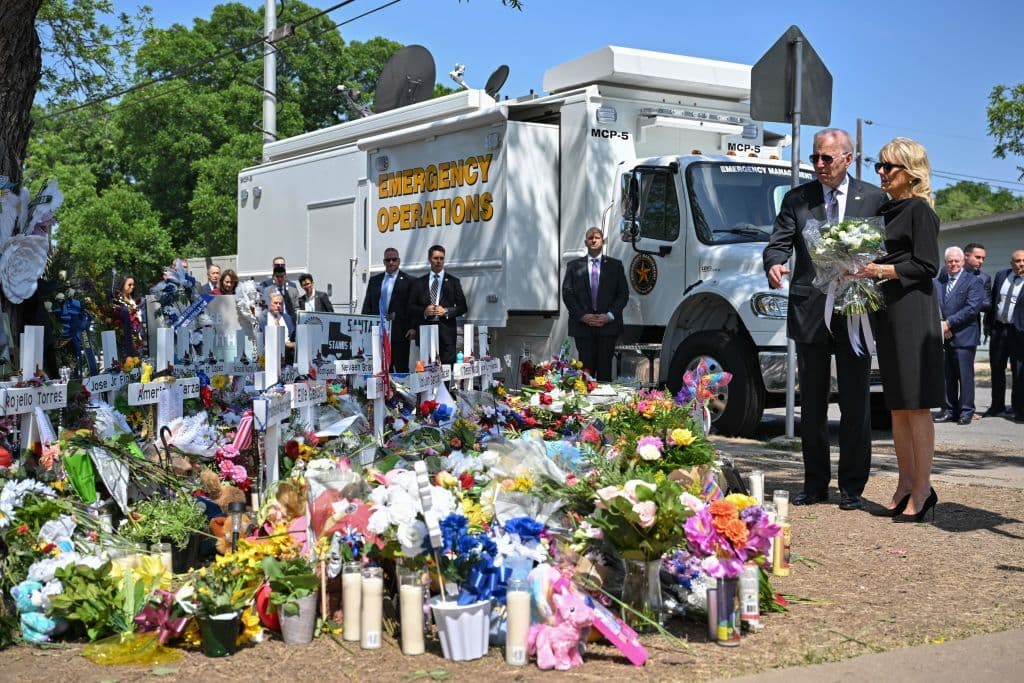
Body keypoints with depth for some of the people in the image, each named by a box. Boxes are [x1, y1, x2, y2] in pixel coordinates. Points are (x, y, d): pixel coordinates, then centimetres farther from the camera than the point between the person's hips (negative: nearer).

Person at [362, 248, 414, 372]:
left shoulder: (408, 281, 0)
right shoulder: (374, 280, 15)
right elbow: (367, 305, 14)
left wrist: (412, 328, -11)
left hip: (399, 333, -4)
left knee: (401, 368, -3)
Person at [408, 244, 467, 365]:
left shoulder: (453, 282, 11)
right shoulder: (419, 283, 13)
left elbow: (463, 307, 8)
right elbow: (411, 307, 11)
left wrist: (446, 311, -8)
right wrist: (424, 311, -8)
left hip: (446, 331, -1)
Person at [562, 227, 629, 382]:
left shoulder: (615, 265, 10)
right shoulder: (574, 266, 9)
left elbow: (623, 294, 6)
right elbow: (567, 293, 4)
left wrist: (609, 315, -7)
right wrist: (582, 316, -8)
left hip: (608, 325, 0)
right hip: (583, 326, 0)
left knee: (605, 369, -1)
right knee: (586, 368, -2)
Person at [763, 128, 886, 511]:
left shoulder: (875, 199, 5)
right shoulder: (797, 199, 9)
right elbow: (779, 242, 2)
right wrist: (774, 265, -20)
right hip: (810, 315, 2)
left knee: (855, 404, 2)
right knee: (812, 404, 8)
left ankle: (852, 487, 11)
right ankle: (815, 483, 17)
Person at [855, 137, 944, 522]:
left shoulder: (919, 210, -5)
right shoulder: (887, 211, 18)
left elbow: (927, 266, -12)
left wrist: (884, 270, -20)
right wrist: (865, 270, 6)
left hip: (913, 313, -8)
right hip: (888, 314, 8)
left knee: (916, 406, -8)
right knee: (897, 406, 9)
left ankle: (923, 490, -5)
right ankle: (906, 483, 15)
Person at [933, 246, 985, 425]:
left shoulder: (973, 281, -1)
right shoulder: (937, 281, 13)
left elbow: (972, 308, -12)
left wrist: (948, 323, -14)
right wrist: (939, 325, -10)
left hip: (963, 337, -4)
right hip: (943, 336, 4)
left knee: (965, 376, -1)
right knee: (946, 376, 8)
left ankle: (966, 411, 6)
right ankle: (949, 410, 15)